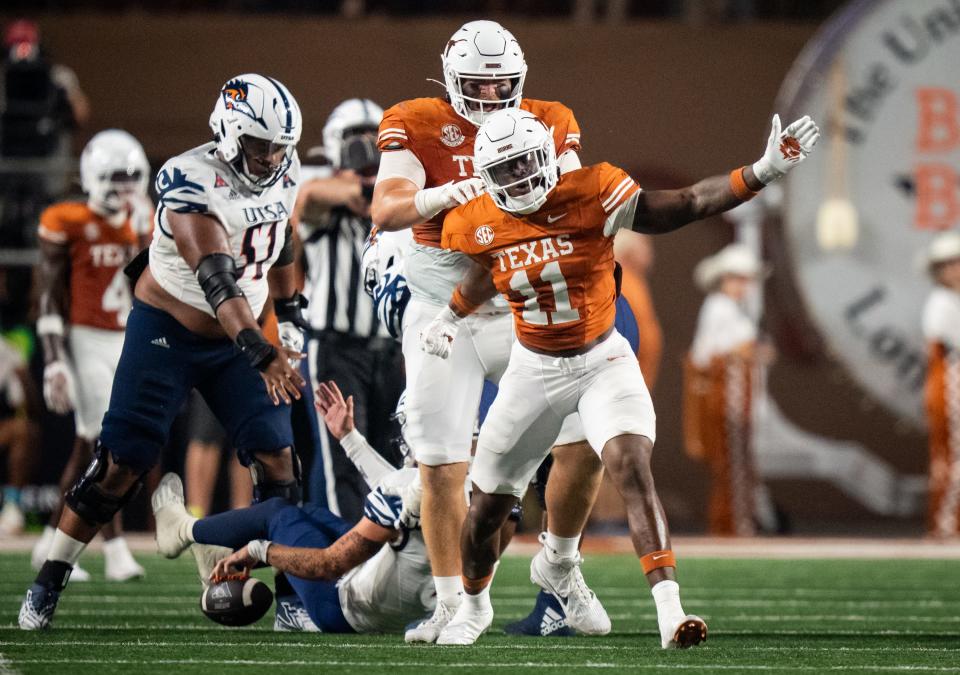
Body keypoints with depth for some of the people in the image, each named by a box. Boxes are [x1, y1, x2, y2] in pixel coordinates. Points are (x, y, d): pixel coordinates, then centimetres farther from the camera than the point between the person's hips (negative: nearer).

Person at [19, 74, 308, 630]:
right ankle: (49, 582, 6)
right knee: (122, 465, -5)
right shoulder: (193, 183, -27)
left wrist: (289, 313, 20)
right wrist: (261, 352, -46)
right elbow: (217, 280, -37)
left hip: (237, 338, 6)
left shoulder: (284, 174, -3)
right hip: (167, 333, -6)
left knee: (277, 459, -6)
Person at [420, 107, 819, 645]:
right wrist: (453, 316, 32)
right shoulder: (479, 226, -8)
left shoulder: (589, 196, -19)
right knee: (488, 507, 11)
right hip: (535, 369, 3)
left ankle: (670, 613, -33)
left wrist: (760, 173, -32)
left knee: (633, 469, -27)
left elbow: (678, 209, -23)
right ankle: (475, 606, 41)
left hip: (603, 360, -3)